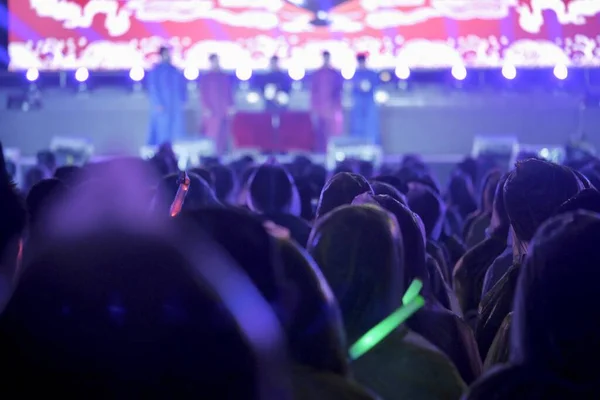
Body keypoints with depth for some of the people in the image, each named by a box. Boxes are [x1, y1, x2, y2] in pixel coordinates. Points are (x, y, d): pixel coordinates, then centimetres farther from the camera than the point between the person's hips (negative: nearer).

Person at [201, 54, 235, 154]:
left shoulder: (225, 77, 14)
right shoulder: (206, 78, 3)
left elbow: (230, 93, 15)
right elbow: (203, 94, 0)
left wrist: (231, 106, 6)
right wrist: (206, 108, -9)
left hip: (225, 111, 4)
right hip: (212, 111, -4)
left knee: (224, 135, 1)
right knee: (212, 134, -10)